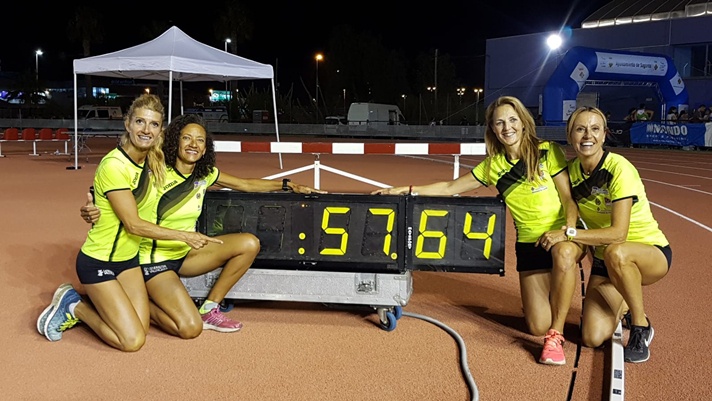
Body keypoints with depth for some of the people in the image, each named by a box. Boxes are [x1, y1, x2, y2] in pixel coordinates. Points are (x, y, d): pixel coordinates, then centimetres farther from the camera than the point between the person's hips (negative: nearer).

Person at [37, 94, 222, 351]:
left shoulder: (152, 162, -1)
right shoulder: (114, 166, -24)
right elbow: (134, 225, -21)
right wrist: (184, 236, -17)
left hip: (129, 257, 8)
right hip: (98, 262, -7)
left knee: (142, 328, 1)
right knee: (132, 341, -10)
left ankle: (93, 300, 21)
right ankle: (74, 306, 10)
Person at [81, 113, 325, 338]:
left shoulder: (205, 174, 3)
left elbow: (246, 185, 10)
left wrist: (289, 185, 7)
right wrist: (93, 211, -37)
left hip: (185, 254, 7)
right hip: (154, 259, -7)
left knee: (249, 244, -8)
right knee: (190, 328, -23)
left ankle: (209, 310, 2)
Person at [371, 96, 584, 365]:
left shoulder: (549, 151, -4)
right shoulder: (493, 166, 3)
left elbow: (568, 198, -3)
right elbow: (450, 188, 10)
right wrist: (406, 190, 3)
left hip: (564, 236, -2)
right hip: (529, 243, 2)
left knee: (563, 254, -41)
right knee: (538, 327, -8)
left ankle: (557, 334, -21)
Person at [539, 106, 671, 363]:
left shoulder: (619, 169, -22)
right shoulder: (572, 171, -4)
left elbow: (618, 233, -29)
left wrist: (567, 234, -30)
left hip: (653, 254, -5)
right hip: (604, 260, 5)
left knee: (616, 253, -42)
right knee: (592, 338, -10)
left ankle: (641, 327, -17)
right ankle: (623, 308, 24)